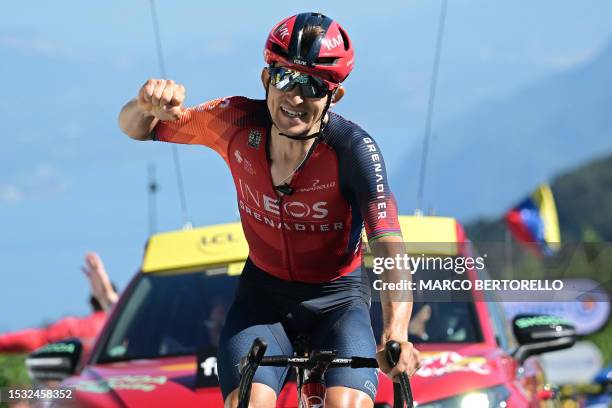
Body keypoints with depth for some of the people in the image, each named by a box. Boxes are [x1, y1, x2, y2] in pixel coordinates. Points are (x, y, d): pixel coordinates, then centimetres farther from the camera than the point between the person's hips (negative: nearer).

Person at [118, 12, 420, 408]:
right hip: (263, 295, 2)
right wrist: (148, 105, -32)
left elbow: (387, 242, -36)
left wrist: (396, 332, -53)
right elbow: (134, 129, -5)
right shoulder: (239, 123, -16)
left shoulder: (352, 148, -25)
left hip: (338, 300, -2)